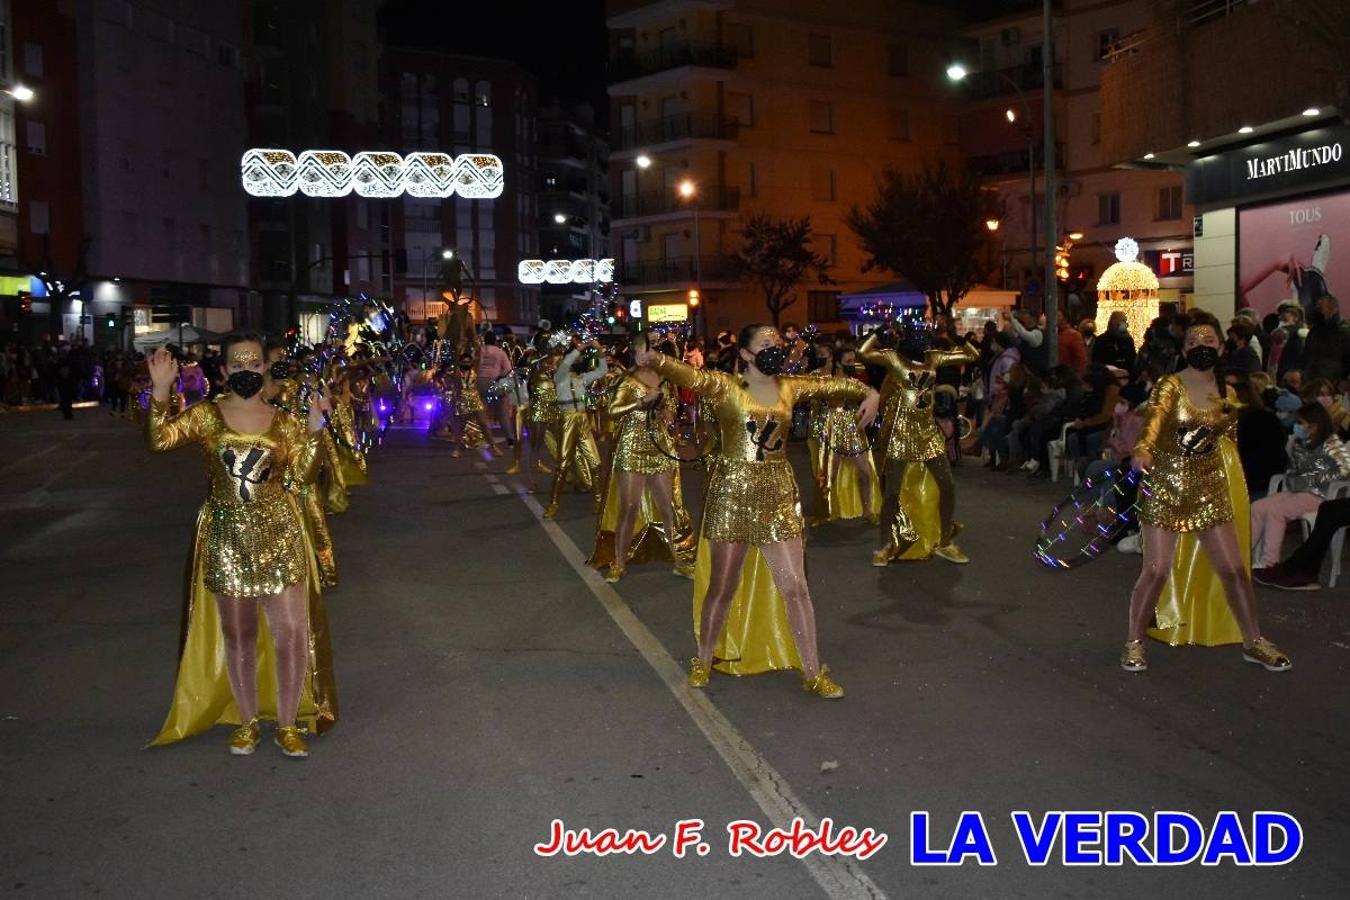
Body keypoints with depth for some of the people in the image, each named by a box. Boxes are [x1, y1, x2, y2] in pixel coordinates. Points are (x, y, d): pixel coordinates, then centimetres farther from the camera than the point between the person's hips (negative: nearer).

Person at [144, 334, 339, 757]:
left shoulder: (284, 422, 5)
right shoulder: (206, 416, 1)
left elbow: (300, 469, -6)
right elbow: (159, 440, -13)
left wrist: (314, 428, -14)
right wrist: (160, 391, -22)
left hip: (278, 535, 1)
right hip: (226, 538, 0)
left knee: (292, 631, -2)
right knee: (237, 634, 10)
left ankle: (288, 724, 14)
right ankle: (247, 721, 27)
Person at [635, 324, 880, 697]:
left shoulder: (790, 387, 7)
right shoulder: (725, 386, -7)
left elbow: (833, 385, 16)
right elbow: (689, 375, -25)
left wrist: (868, 393, -2)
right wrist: (655, 360, -44)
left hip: (778, 496, 3)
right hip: (732, 495, -3)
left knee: (794, 587, 3)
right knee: (722, 587, 8)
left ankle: (813, 672, 16)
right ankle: (704, 661, 30)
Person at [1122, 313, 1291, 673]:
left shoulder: (1228, 393, 7)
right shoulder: (1170, 385, -10)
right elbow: (1154, 418, -31)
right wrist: (1143, 449, -51)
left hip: (1210, 491, 4)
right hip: (1165, 489, -4)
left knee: (1234, 569, 6)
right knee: (1157, 571, -5)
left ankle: (1253, 641, 24)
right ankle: (1134, 641, 13)